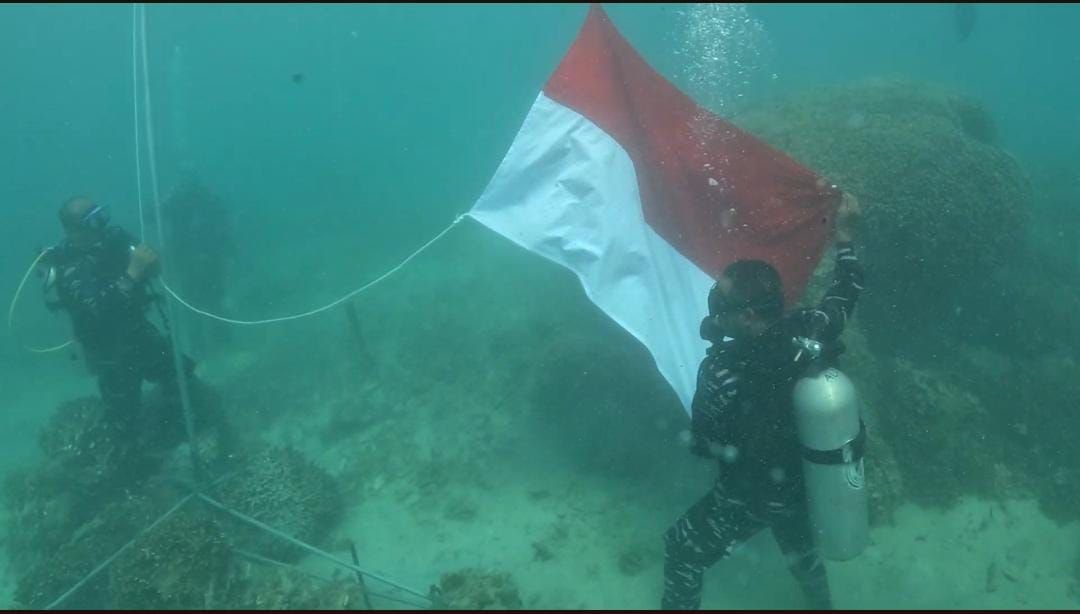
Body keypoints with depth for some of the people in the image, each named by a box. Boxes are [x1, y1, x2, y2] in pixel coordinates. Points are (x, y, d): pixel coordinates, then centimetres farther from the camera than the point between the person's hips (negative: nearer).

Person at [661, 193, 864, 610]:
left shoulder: (722, 375, -35)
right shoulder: (811, 330, -21)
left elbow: (702, 445, -19)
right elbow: (848, 291, 2)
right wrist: (843, 231, 14)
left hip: (752, 496, -6)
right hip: (809, 482, 6)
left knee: (681, 551, 15)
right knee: (798, 544, 36)